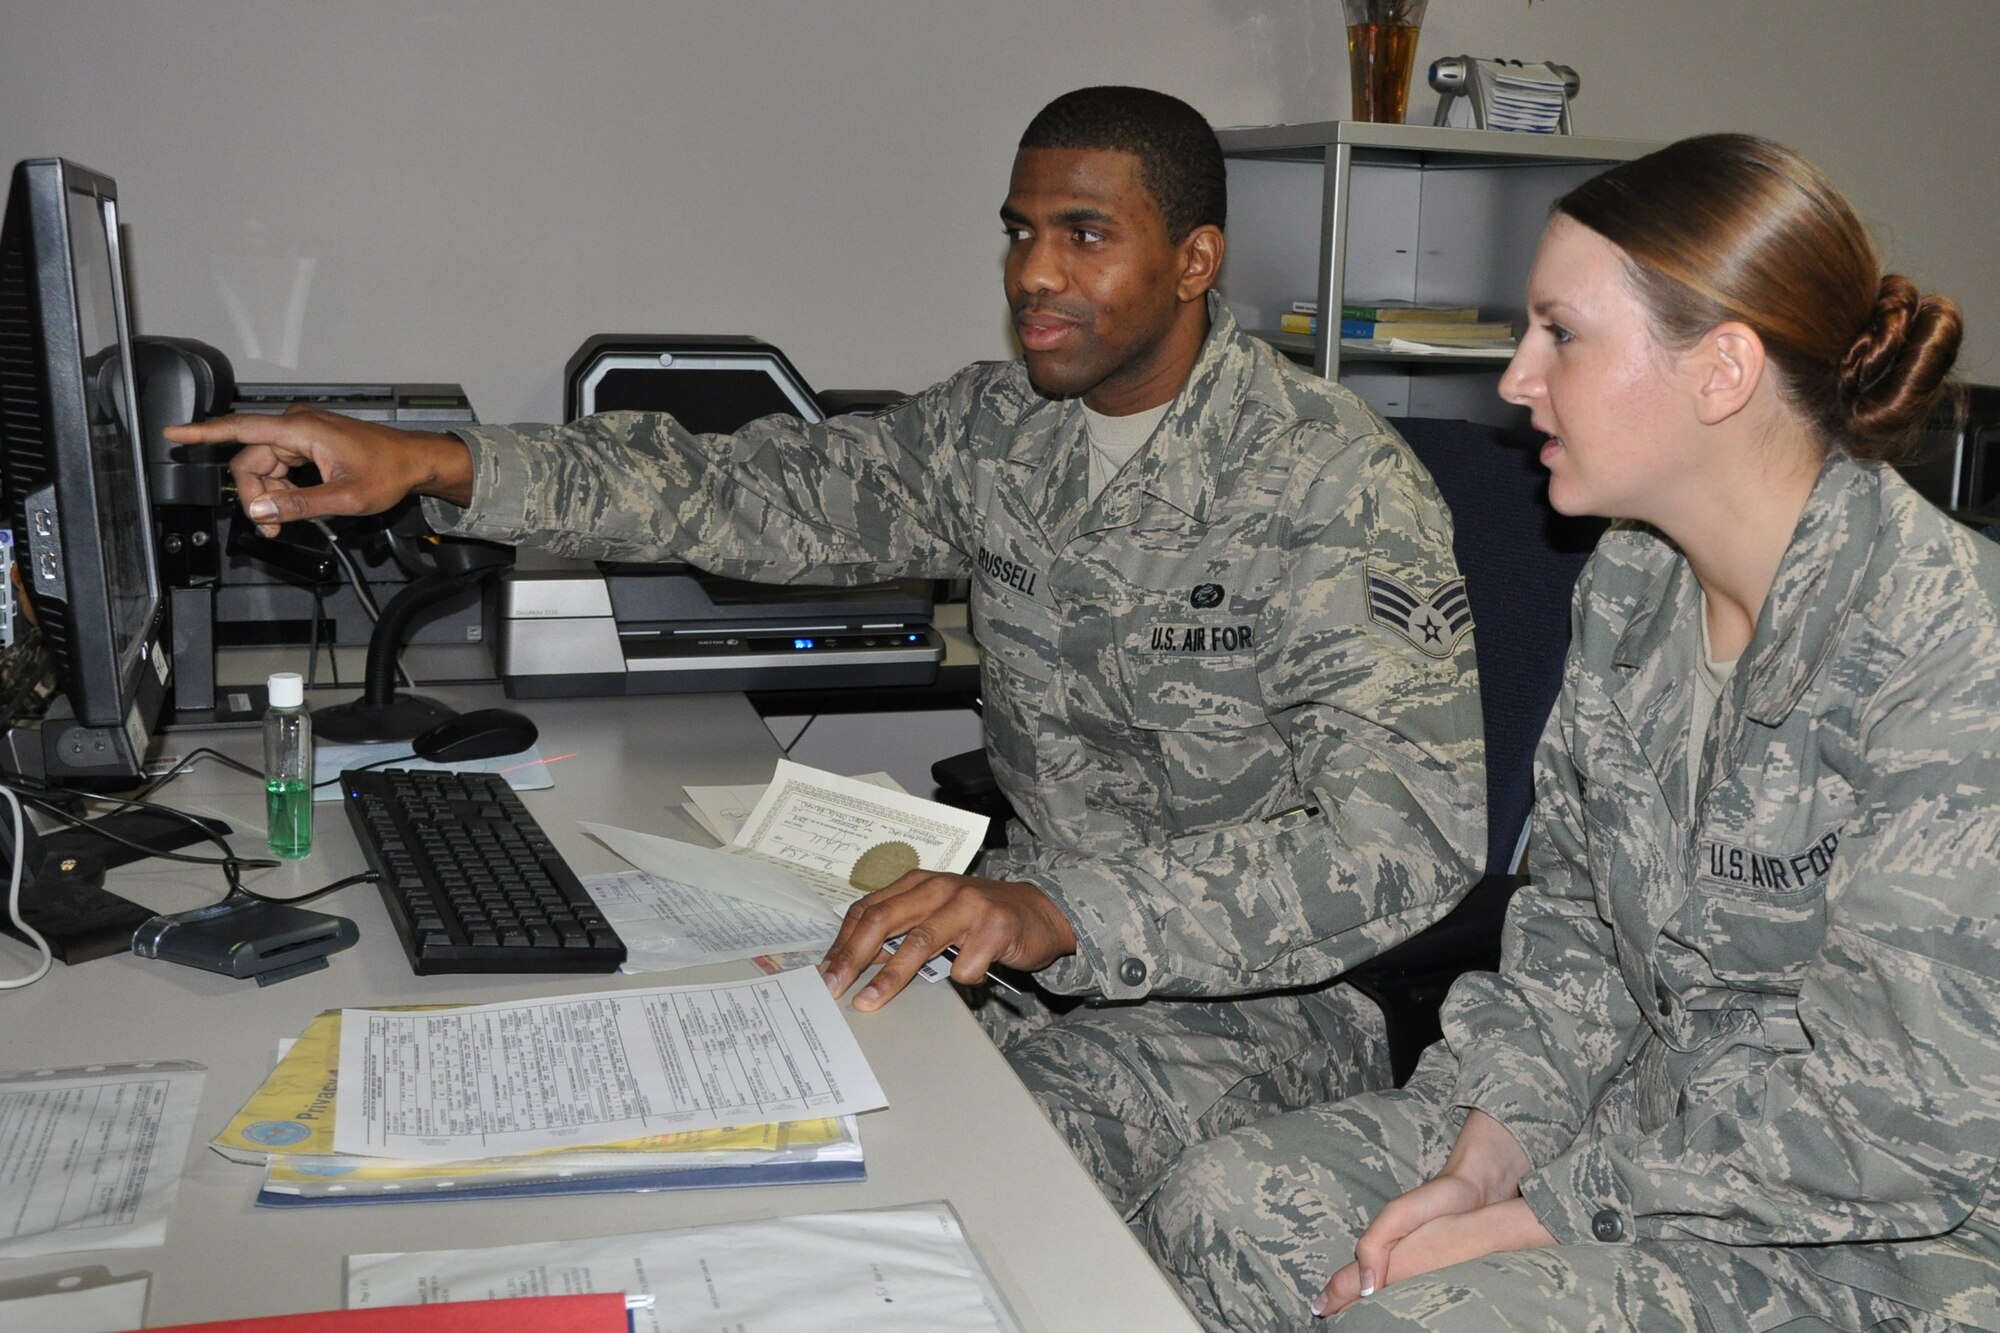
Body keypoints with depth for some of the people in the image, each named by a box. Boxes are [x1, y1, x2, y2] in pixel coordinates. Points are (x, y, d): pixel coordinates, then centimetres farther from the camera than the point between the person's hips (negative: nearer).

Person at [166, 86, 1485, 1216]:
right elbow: (759, 492, 0)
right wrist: (438, 463, -14)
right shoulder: (1004, 429, 3)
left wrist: (1064, 912, -39)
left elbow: (1415, 831, -26)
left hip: (1248, 992, -5)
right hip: (1042, 938, 6)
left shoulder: (1336, 483, -18)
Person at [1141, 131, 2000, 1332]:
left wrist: (1522, 1220, -19)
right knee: (1222, 1208, -8)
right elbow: (1574, 920, 6)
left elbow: (1898, 1113, -24)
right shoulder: (1629, 584, 2)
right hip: (1646, 1117, 7)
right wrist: (1482, 1160, -8)